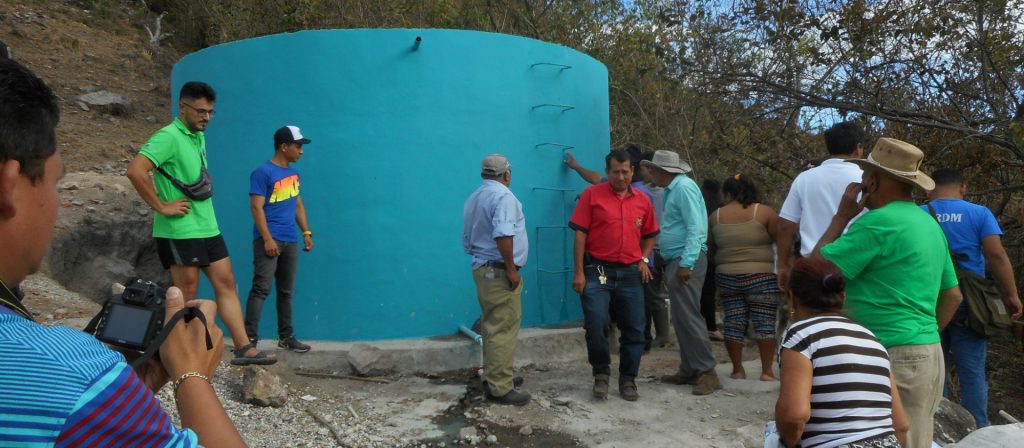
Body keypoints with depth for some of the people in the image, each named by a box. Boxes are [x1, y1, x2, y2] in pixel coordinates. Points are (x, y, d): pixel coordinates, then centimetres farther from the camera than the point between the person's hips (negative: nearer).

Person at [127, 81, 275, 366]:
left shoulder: (199, 137, 15)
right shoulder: (169, 137, -13)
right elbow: (135, 171, -25)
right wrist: (162, 207, -20)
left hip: (207, 227, 9)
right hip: (180, 231, -9)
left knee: (226, 284, 5)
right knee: (186, 296, 0)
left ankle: (244, 348, 8)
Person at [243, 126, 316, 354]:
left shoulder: (293, 173, 14)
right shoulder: (263, 173, -9)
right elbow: (256, 207, -14)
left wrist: (306, 232, 15)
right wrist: (267, 239, -19)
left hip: (290, 241, 7)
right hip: (269, 240, -7)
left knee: (286, 291, 12)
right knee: (261, 289, -11)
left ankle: (286, 337, 20)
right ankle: (249, 338, -9)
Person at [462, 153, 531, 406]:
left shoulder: (472, 199, 16)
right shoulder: (503, 195, -12)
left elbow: (467, 241, 21)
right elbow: (503, 234, -27)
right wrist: (511, 269, -21)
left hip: (482, 269, 10)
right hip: (500, 272, -9)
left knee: (492, 327, 18)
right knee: (504, 330, -6)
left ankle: (493, 378, 27)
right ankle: (500, 389, -2)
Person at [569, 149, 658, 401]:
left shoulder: (642, 201, 8)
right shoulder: (592, 195, -2)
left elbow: (650, 234, 22)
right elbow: (580, 234, -5)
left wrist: (644, 260, 6)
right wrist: (578, 272, -9)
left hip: (630, 274, 4)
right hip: (598, 271, -3)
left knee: (634, 330, 6)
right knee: (596, 324, -12)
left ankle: (628, 379, 22)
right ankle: (601, 373, 12)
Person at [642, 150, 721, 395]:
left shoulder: (684, 187, -13)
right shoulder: (672, 189, 16)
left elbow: (696, 228, -20)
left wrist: (687, 264, -25)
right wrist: (677, 263, 14)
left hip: (686, 260, -10)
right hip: (675, 260, 10)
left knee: (688, 316, -9)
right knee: (680, 317, 12)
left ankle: (707, 372, -3)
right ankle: (689, 370, 18)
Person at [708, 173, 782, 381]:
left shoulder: (716, 216, 5)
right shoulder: (763, 212, -5)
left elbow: (711, 247, 12)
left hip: (726, 277, 3)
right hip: (760, 277, -3)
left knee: (733, 323, 8)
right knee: (765, 323, 3)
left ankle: (738, 370, 14)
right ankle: (766, 371, 4)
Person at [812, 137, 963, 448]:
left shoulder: (878, 221, -16)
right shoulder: (929, 223, 14)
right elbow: (952, 296, 19)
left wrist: (842, 216, -2)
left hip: (894, 358, -9)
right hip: (928, 354, 10)